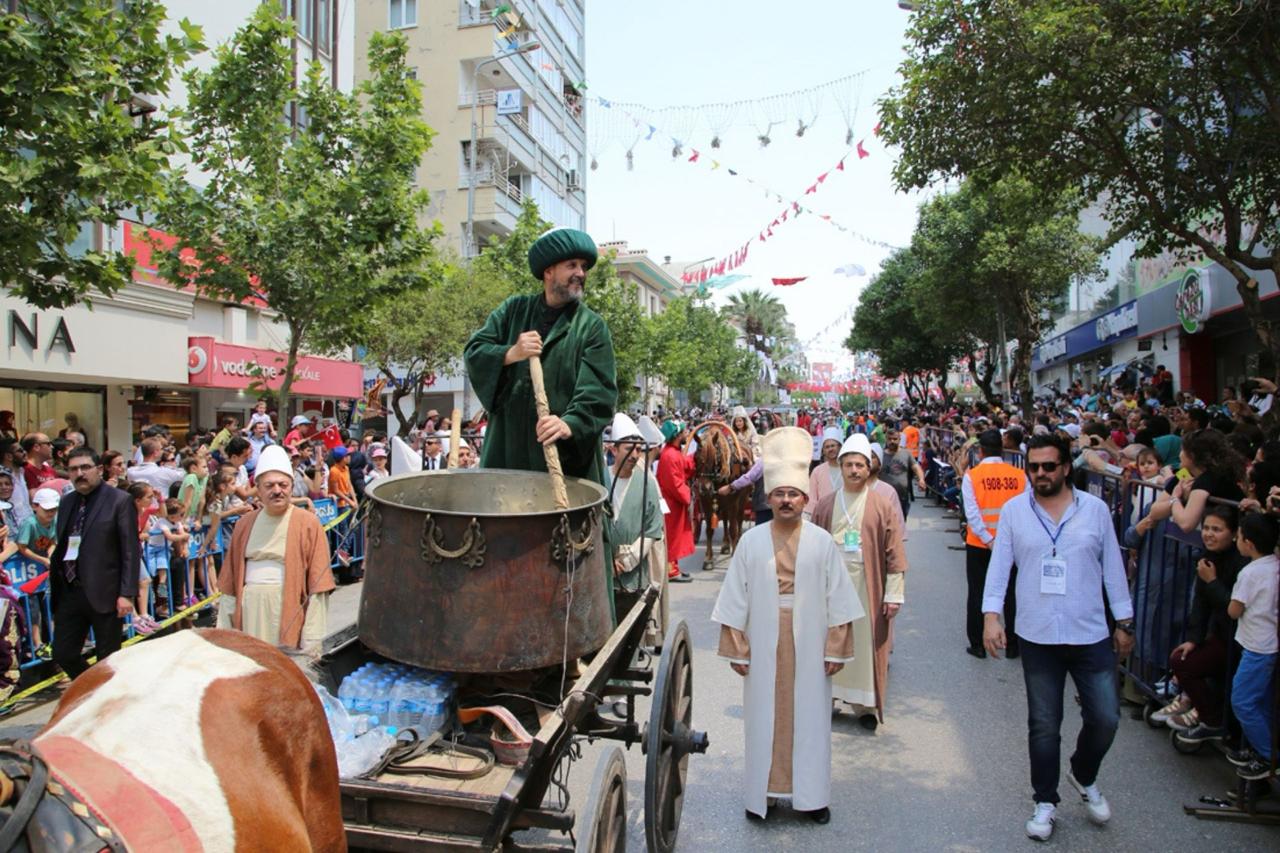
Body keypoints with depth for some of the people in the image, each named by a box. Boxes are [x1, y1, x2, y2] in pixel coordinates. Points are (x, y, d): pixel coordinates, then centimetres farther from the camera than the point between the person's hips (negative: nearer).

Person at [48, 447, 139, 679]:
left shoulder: (120, 501, -8)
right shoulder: (67, 503, 11)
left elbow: (130, 551, -11)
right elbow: (61, 547, 12)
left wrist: (126, 593, -15)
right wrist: (55, 590, 8)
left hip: (104, 594, -6)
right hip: (69, 592, 6)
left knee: (108, 659, 6)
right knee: (63, 655, 11)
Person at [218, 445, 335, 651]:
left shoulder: (308, 524, -2)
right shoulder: (245, 524, 11)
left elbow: (318, 586, -7)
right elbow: (230, 583, 13)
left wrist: (311, 640, -12)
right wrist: (224, 630, 9)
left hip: (290, 610, -3)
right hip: (250, 615, 4)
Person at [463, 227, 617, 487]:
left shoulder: (592, 326, 1)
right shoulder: (514, 309, 11)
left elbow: (600, 389, -10)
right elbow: (473, 351, 4)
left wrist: (571, 423, -29)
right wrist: (511, 353, -16)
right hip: (507, 446, 3)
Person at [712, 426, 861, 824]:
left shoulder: (822, 542, -3)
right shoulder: (751, 541, -3)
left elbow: (837, 600, 0)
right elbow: (736, 601, -1)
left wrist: (836, 649, -1)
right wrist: (737, 649, -2)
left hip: (808, 648, 0)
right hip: (764, 649, 0)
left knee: (809, 717, 10)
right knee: (764, 718, 9)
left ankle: (811, 793, 26)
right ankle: (762, 791, 25)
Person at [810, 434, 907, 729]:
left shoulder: (883, 505, -2)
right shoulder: (825, 506, 5)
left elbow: (895, 552, -4)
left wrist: (894, 593, -8)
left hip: (867, 586, -2)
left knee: (866, 644, 4)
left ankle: (866, 705, 18)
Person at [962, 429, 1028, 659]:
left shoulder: (971, 475, -9)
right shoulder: (1019, 475, -4)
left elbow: (972, 513, -16)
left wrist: (989, 540, -14)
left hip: (979, 544, -2)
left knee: (977, 594, 11)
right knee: (1011, 593, 14)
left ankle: (977, 644, 17)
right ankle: (1012, 645, 22)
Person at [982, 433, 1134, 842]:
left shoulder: (1095, 509, -1)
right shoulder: (1013, 510, -2)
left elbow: (1113, 568, 5)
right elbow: (998, 565, -2)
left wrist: (1125, 622, 7)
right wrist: (991, 615, -11)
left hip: (1091, 635, 1)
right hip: (1037, 638, -1)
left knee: (1105, 719, 6)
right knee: (1043, 725, 9)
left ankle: (1083, 777, 37)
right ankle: (1045, 802, 27)